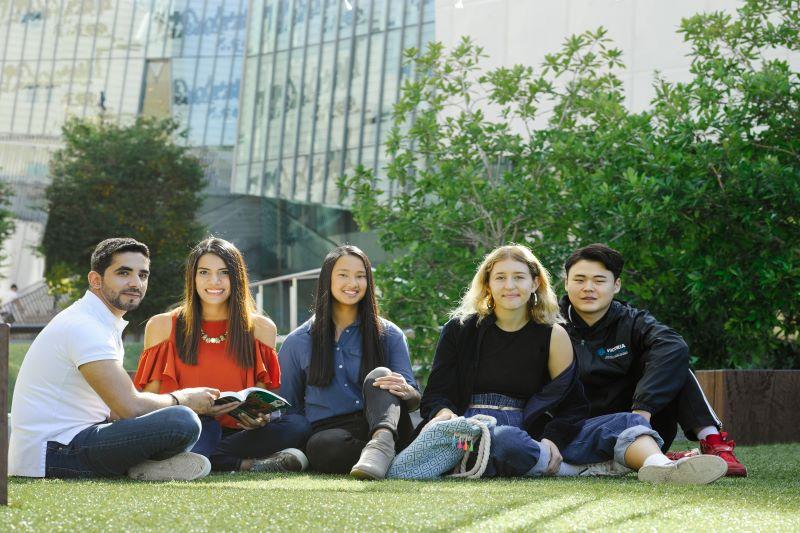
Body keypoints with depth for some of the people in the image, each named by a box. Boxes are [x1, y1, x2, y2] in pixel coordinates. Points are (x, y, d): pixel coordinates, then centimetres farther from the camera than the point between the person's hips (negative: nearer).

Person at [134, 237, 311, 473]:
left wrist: (260, 416, -12)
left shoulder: (261, 328, 12)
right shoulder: (163, 326, 8)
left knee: (297, 425, -27)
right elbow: (150, 397, 6)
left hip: (236, 430, 3)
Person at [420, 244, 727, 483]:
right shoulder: (460, 329, 7)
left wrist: (553, 439, -15)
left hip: (532, 430, 3)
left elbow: (571, 403, 6)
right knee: (505, 441, -43)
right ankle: (597, 468, -29)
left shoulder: (552, 335, 11)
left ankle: (658, 466, -51)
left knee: (624, 423, -19)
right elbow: (436, 393, 5)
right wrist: (443, 413, -20)